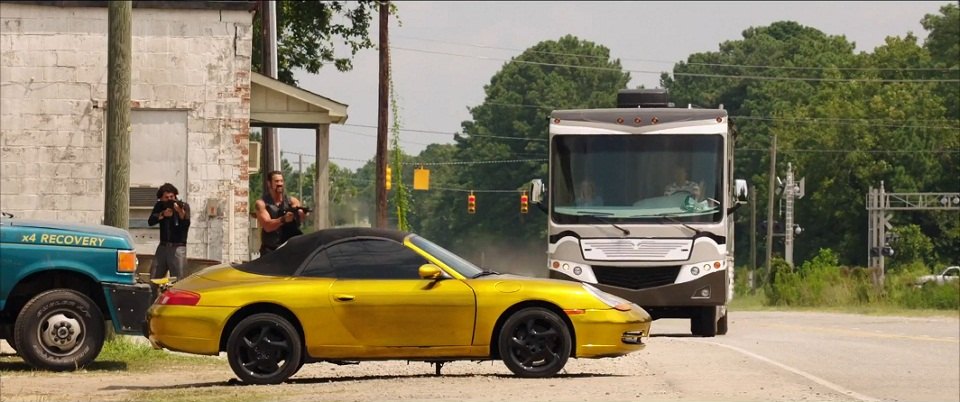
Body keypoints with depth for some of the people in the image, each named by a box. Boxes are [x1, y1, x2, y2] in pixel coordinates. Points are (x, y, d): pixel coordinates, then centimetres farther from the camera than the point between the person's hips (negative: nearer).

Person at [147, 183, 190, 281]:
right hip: (163, 246, 4)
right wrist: (163, 215, -18)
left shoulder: (184, 206, -1)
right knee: (153, 279, 4)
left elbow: (186, 224, -15)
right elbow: (150, 222, -3)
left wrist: (180, 212, -32)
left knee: (177, 280, -9)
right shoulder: (160, 206, 10)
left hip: (178, 247, -4)